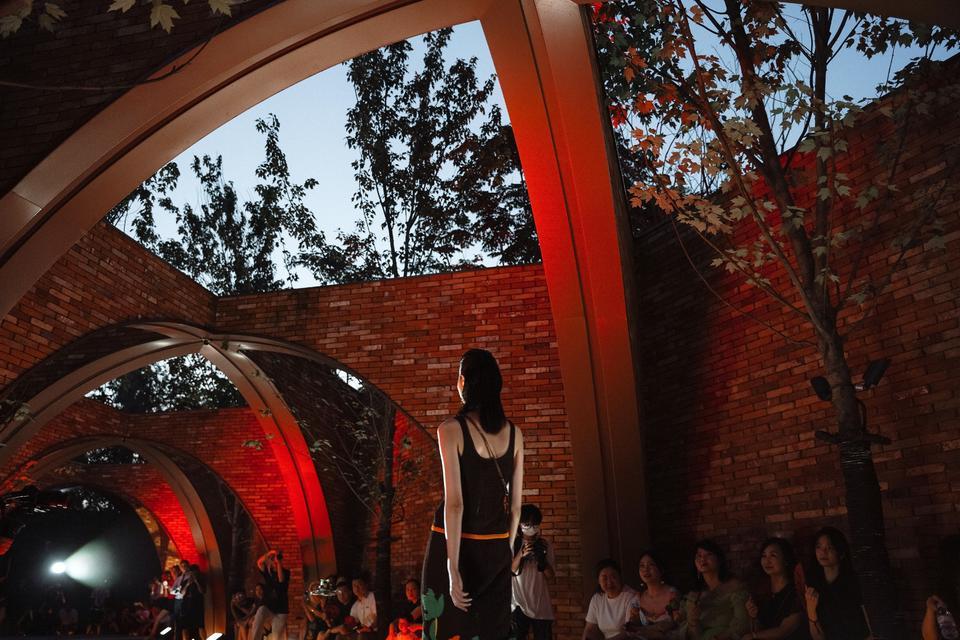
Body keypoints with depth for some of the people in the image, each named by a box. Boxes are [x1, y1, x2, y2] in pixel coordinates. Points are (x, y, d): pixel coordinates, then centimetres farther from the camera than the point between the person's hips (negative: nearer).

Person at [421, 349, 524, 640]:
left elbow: (454, 503, -17)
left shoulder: (451, 430, -11)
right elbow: (515, 505, 6)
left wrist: (453, 568, -16)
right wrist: (506, 551, 17)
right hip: (496, 549, 4)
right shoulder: (513, 433, 3)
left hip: (455, 544, -4)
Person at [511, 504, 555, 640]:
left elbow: (550, 576, 4)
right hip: (519, 603, -2)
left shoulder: (544, 544, 5)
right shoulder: (513, 544, -1)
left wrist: (541, 558, -13)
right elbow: (509, 571, -9)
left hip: (541, 604, 2)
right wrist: (520, 555, -24)